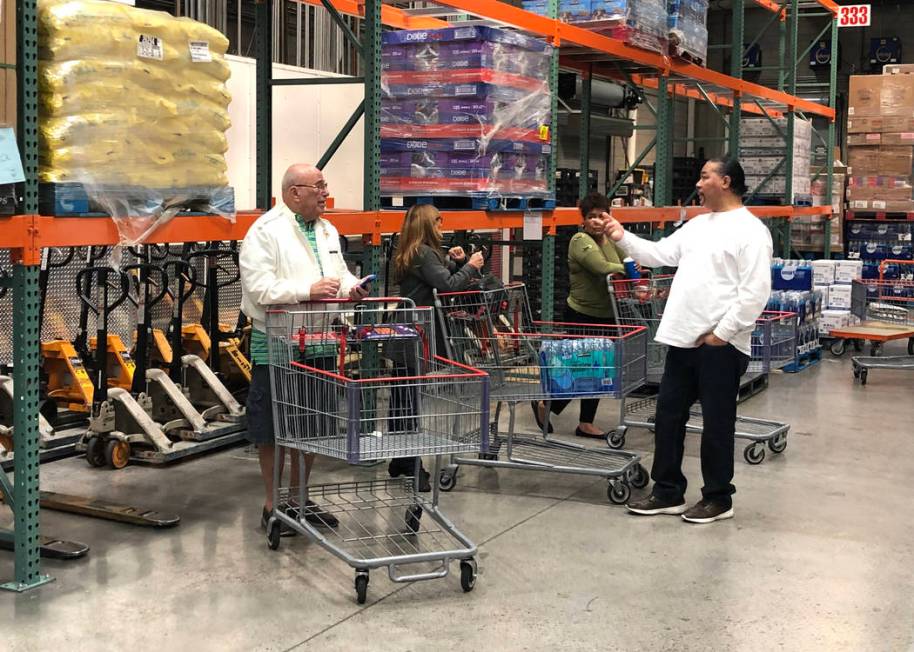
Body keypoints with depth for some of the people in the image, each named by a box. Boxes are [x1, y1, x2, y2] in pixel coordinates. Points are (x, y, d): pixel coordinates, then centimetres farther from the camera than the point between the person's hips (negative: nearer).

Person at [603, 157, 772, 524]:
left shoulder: (750, 231, -10)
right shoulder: (697, 225, 16)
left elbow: (755, 292, -16)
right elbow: (659, 254, 18)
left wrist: (722, 333, -17)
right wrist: (622, 238, 8)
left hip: (720, 345, -8)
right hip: (683, 340, 8)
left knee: (717, 424, 3)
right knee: (668, 416, 11)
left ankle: (718, 499, 16)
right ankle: (668, 493, 22)